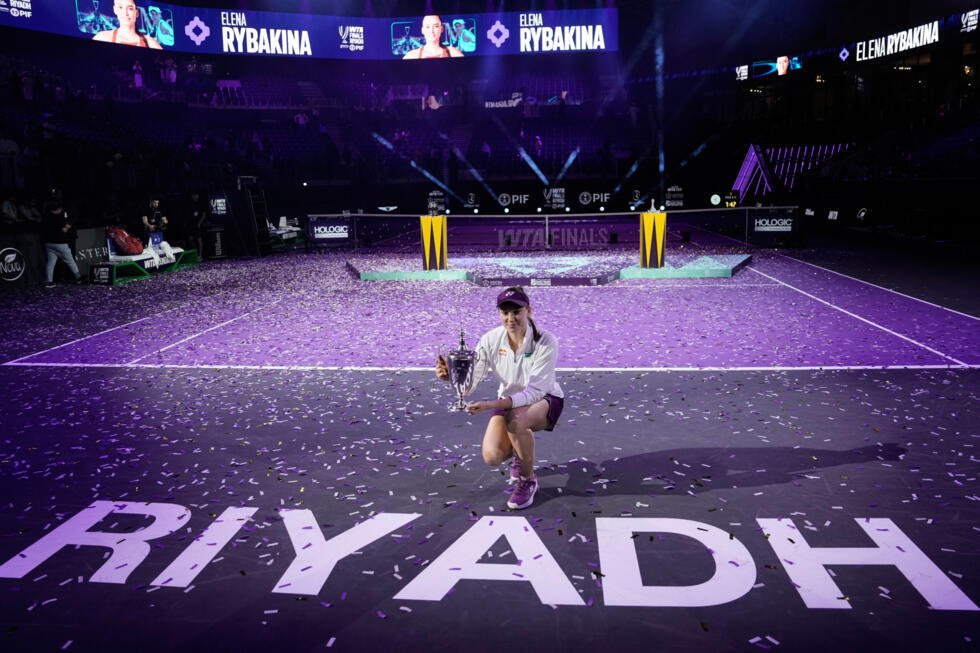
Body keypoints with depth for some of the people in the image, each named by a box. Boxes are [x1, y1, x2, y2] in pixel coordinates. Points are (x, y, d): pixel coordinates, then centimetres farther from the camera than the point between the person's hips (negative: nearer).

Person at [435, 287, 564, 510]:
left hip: (544, 400, -4)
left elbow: (535, 391, -33)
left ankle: (528, 480, -10)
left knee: (515, 419, -37)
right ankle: (520, 451, 22)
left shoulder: (545, 341, -27)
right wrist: (451, 376, -44)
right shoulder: (491, 340, -17)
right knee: (492, 457, -18)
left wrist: (491, 405, -45)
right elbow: (468, 384, -20)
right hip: (509, 402, 4)